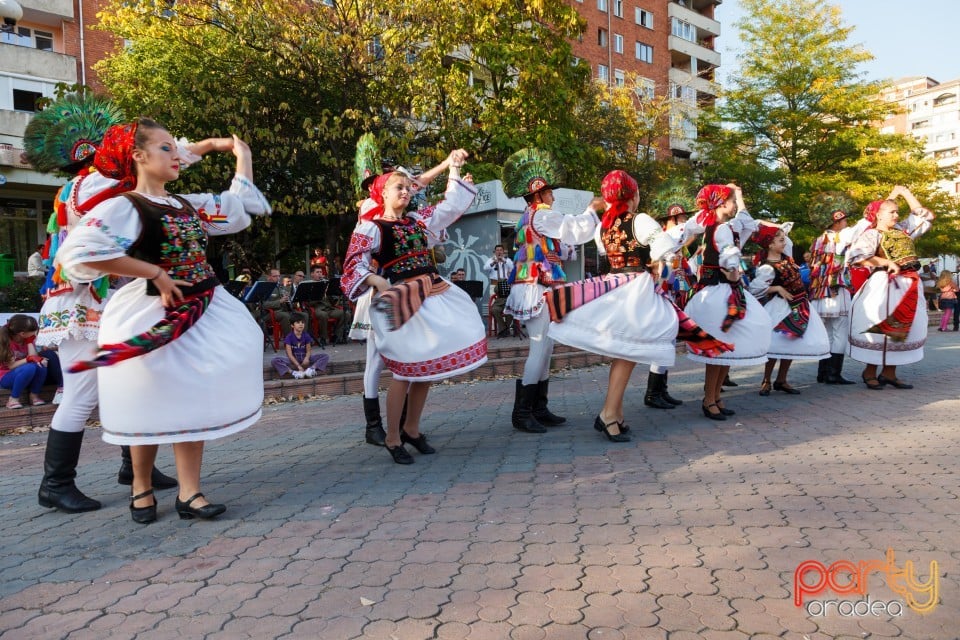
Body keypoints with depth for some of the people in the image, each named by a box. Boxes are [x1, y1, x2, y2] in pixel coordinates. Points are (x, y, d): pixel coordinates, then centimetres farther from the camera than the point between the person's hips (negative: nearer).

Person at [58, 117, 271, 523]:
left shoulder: (190, 206, 12)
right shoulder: (122, 207, -10)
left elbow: (240, 205, 21)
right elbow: (79, 252, -23)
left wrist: (242, 154, 23)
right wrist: (154, 272, -21)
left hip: (199, 313, 6)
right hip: (152, 315, -6)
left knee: (190, 403, 4)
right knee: (152, 408, 4)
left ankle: (189, 493, 11)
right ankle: (142, 488, 25)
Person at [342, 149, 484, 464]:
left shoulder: (419, 220, 16)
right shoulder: (370, 227, -1)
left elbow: (452, 206, 22)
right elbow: (355, 267, -6)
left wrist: (455, 168, 19)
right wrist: (382, 285, -20)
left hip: (432, 296, 7)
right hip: (403, 302, -6)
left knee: (428, 367, 7)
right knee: (405, 370, -9)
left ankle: (412, 429, 22)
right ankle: (392, 439, 5)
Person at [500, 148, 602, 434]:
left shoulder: (525, 219, 19)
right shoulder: (542, 214, -8)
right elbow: (576, 231, -10)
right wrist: (592, 209, 4)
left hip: (534, 289, 10)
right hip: (539, 289, -10)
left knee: (545, 348, 10)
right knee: (540, 349, -10)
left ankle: (539, 408, 13)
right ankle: (522, 412, -8)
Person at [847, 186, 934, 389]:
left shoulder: (903, 229, 16)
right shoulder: (871, 234, -6)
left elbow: (924, 216, 25)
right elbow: (857, 256, -18)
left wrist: (904, 193, 20)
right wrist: (887, 262, -17)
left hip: (909, 286, 7)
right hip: (884, 286, -7)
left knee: (901, 328, 8)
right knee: (879, 328, -4)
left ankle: (889, 373, 16)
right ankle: (870, 372, 7)